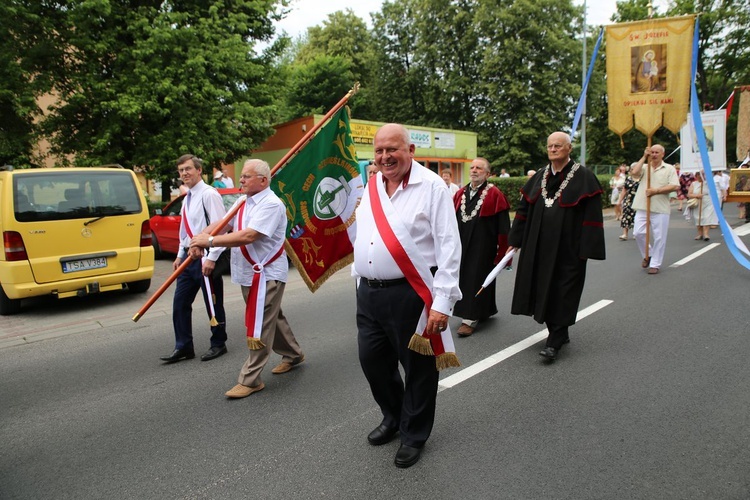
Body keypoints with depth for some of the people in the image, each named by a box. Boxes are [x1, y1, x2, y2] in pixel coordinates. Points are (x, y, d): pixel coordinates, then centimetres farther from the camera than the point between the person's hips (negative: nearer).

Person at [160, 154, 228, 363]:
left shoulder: (208, 194, -14)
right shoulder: (188, 198, 14)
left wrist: (211, 258, -23)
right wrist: (180, 255, 17)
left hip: (205, 258, -9)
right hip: (189, 256, 9)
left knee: (213, 305, 5)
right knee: (180, 303, 10)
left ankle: (218, 344, 22)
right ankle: (183, 347, 21)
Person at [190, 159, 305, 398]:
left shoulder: (271, 205, -19)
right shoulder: (243, 202, 11)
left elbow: (248, 236, -28)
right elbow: (222, 224, 6)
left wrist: (210, 241, -24)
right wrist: (200, 237, -13)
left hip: (266, 274, -9)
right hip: (249, 273, 9)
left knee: (259, 326, -4)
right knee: (271, 318, 21)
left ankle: (250, 380, 5)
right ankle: (292, 354, 39)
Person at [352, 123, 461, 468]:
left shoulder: (431, 186, -9)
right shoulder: (370, 187, 11)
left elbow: (449, 246, -13)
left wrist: (442, 302, -18)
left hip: (411, 294, -6)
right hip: (368, 293, 7)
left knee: (417, 367, 8)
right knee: (372, 361, 17)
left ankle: (414, 434, 31)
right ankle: (393, 416, 43)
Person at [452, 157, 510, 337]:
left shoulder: (494, 194, -8)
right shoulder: (460, 194, 8)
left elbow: (503, 226, -9)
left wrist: (502, 250, -11)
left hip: (483, 246, -6)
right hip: (462, 246, 6)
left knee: (475, 279, -3)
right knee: (465, 277, 13)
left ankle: (470, 319, 3)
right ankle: (483, 310, 32)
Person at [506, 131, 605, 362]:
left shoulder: (584, 177, -6)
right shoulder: (539, 178, 10)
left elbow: (592, 216, -10)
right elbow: (524, 210, 11)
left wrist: (587, 248, -15)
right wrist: (514, 240, 8)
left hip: (567, 248, -5)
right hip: (539, 246, 6)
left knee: (562, 292, -1)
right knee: (544, 289, 11)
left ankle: (554, 342, 5)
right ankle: (559, 333, 27)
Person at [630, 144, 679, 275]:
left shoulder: (669, 169, 5)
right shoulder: (645, 167, 13)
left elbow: (675, 186, -6)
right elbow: (634, 172, -10)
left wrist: (656, 191, -12)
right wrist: (644, 157, -5)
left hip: (660, 209, -2)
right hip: (642, 207, 3)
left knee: (659, 238, 1)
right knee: (638, 233, -1)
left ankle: (655, 264, 11)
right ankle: (648, 254, 24)